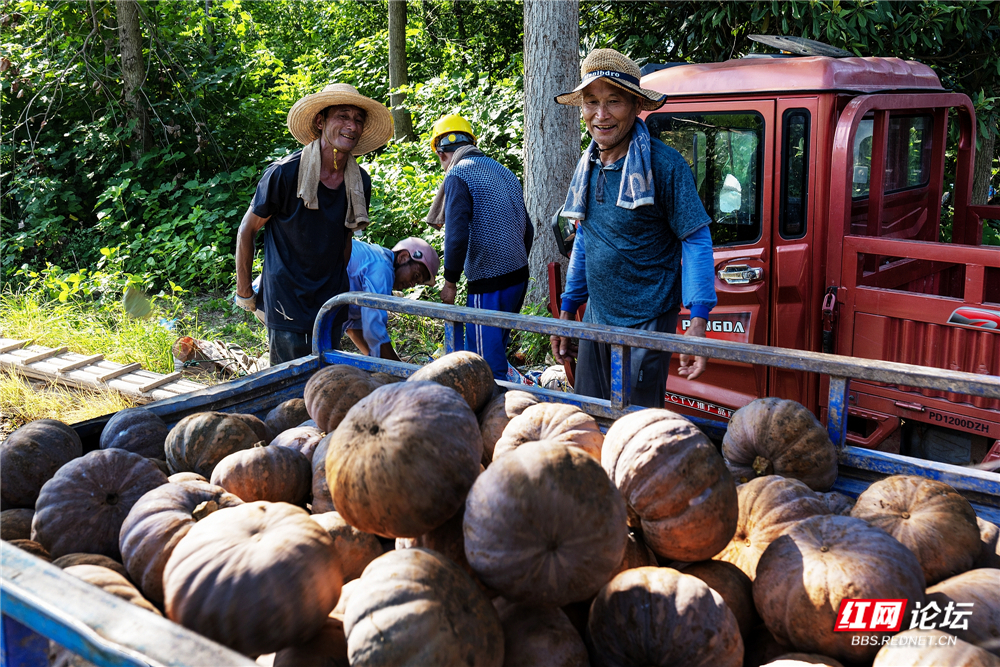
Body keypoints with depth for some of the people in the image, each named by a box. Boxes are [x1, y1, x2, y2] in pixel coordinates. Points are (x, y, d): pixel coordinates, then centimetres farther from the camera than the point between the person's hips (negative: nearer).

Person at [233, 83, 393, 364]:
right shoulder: (284, 173, -13)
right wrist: (244, 291, 1)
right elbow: (247, 230, -3)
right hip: (287, 304, -5)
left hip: (331, 302, 5)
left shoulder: (361, 182, 2)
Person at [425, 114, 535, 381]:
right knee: (496, 347, 19)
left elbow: (457, 234, -18)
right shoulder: (503, 171, 15)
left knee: (488, 366, -2)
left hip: (489, 282, -8)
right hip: (518, 277, 8)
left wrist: (450, 281, -8)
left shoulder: (458, 174, -9)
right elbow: (527, 230, 18)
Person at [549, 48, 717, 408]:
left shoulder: (664, 164, -13)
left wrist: (698, 320, -19)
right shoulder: (588, 165, 6)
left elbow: (696, 240, -11)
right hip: (595, 321, 6)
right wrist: (567, 310, 17)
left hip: (646, 325, -6)